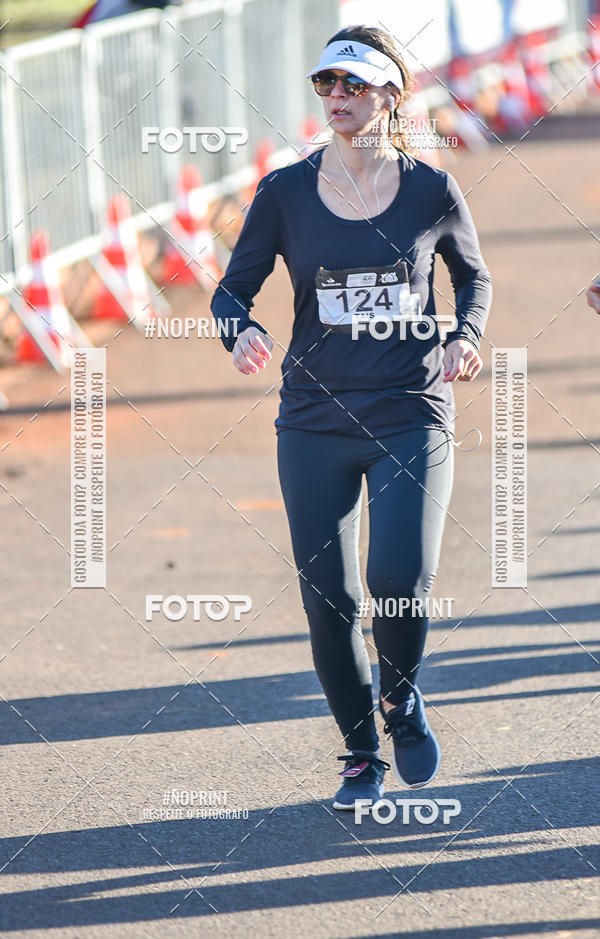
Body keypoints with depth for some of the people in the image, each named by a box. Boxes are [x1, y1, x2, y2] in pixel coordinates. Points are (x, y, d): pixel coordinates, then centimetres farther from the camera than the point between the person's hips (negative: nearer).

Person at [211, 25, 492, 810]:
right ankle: (361, 755, 24)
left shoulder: (431, 190, -1)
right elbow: (233, 289, 6)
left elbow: (474, 274, 16)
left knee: (400, 579, -17)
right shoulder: (285, 192, 0)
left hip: (411, 416, -2)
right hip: (315, 421, 2)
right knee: (327, 598, 2)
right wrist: (241, 332, -16)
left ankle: (401, 699, 16)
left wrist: (465, 335, -2)